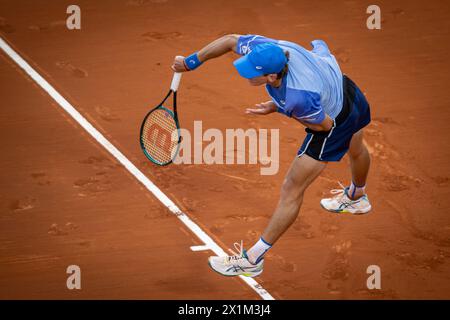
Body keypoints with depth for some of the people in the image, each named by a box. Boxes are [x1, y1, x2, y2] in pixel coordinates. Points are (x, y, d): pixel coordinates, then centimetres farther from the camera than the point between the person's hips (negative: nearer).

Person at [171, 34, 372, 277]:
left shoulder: (299, 97, -45)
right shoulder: (264, 48, -29)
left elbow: (325, 124, -25)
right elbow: (230, 40, -11)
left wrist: (277, 108, -24)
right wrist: (191, 62, -14)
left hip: (335, 123, -8)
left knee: (291, 190, -1)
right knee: (356, 151, 40)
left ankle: (252, 259, 9)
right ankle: (356, 197, 73)